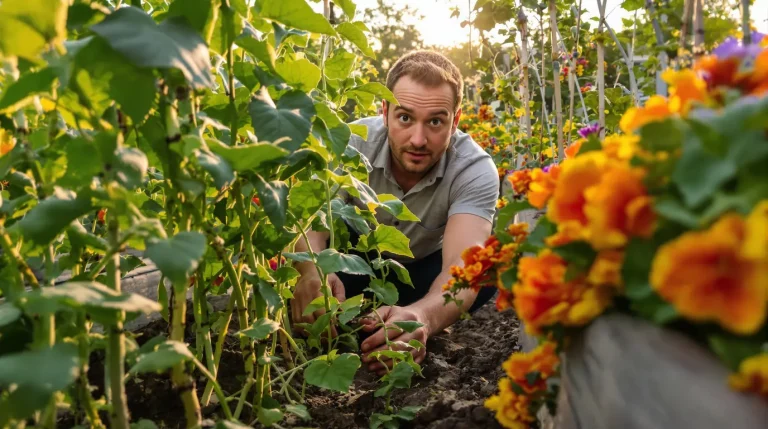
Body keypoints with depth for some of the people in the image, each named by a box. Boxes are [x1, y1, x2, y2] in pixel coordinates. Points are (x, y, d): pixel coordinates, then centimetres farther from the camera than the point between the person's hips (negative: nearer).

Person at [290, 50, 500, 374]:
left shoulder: (475, 169, -31)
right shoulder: (352, 142, -27)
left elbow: (463, 267, -45)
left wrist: (423, 315, -68)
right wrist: (312, 270, -60)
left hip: (424, 268, 1)